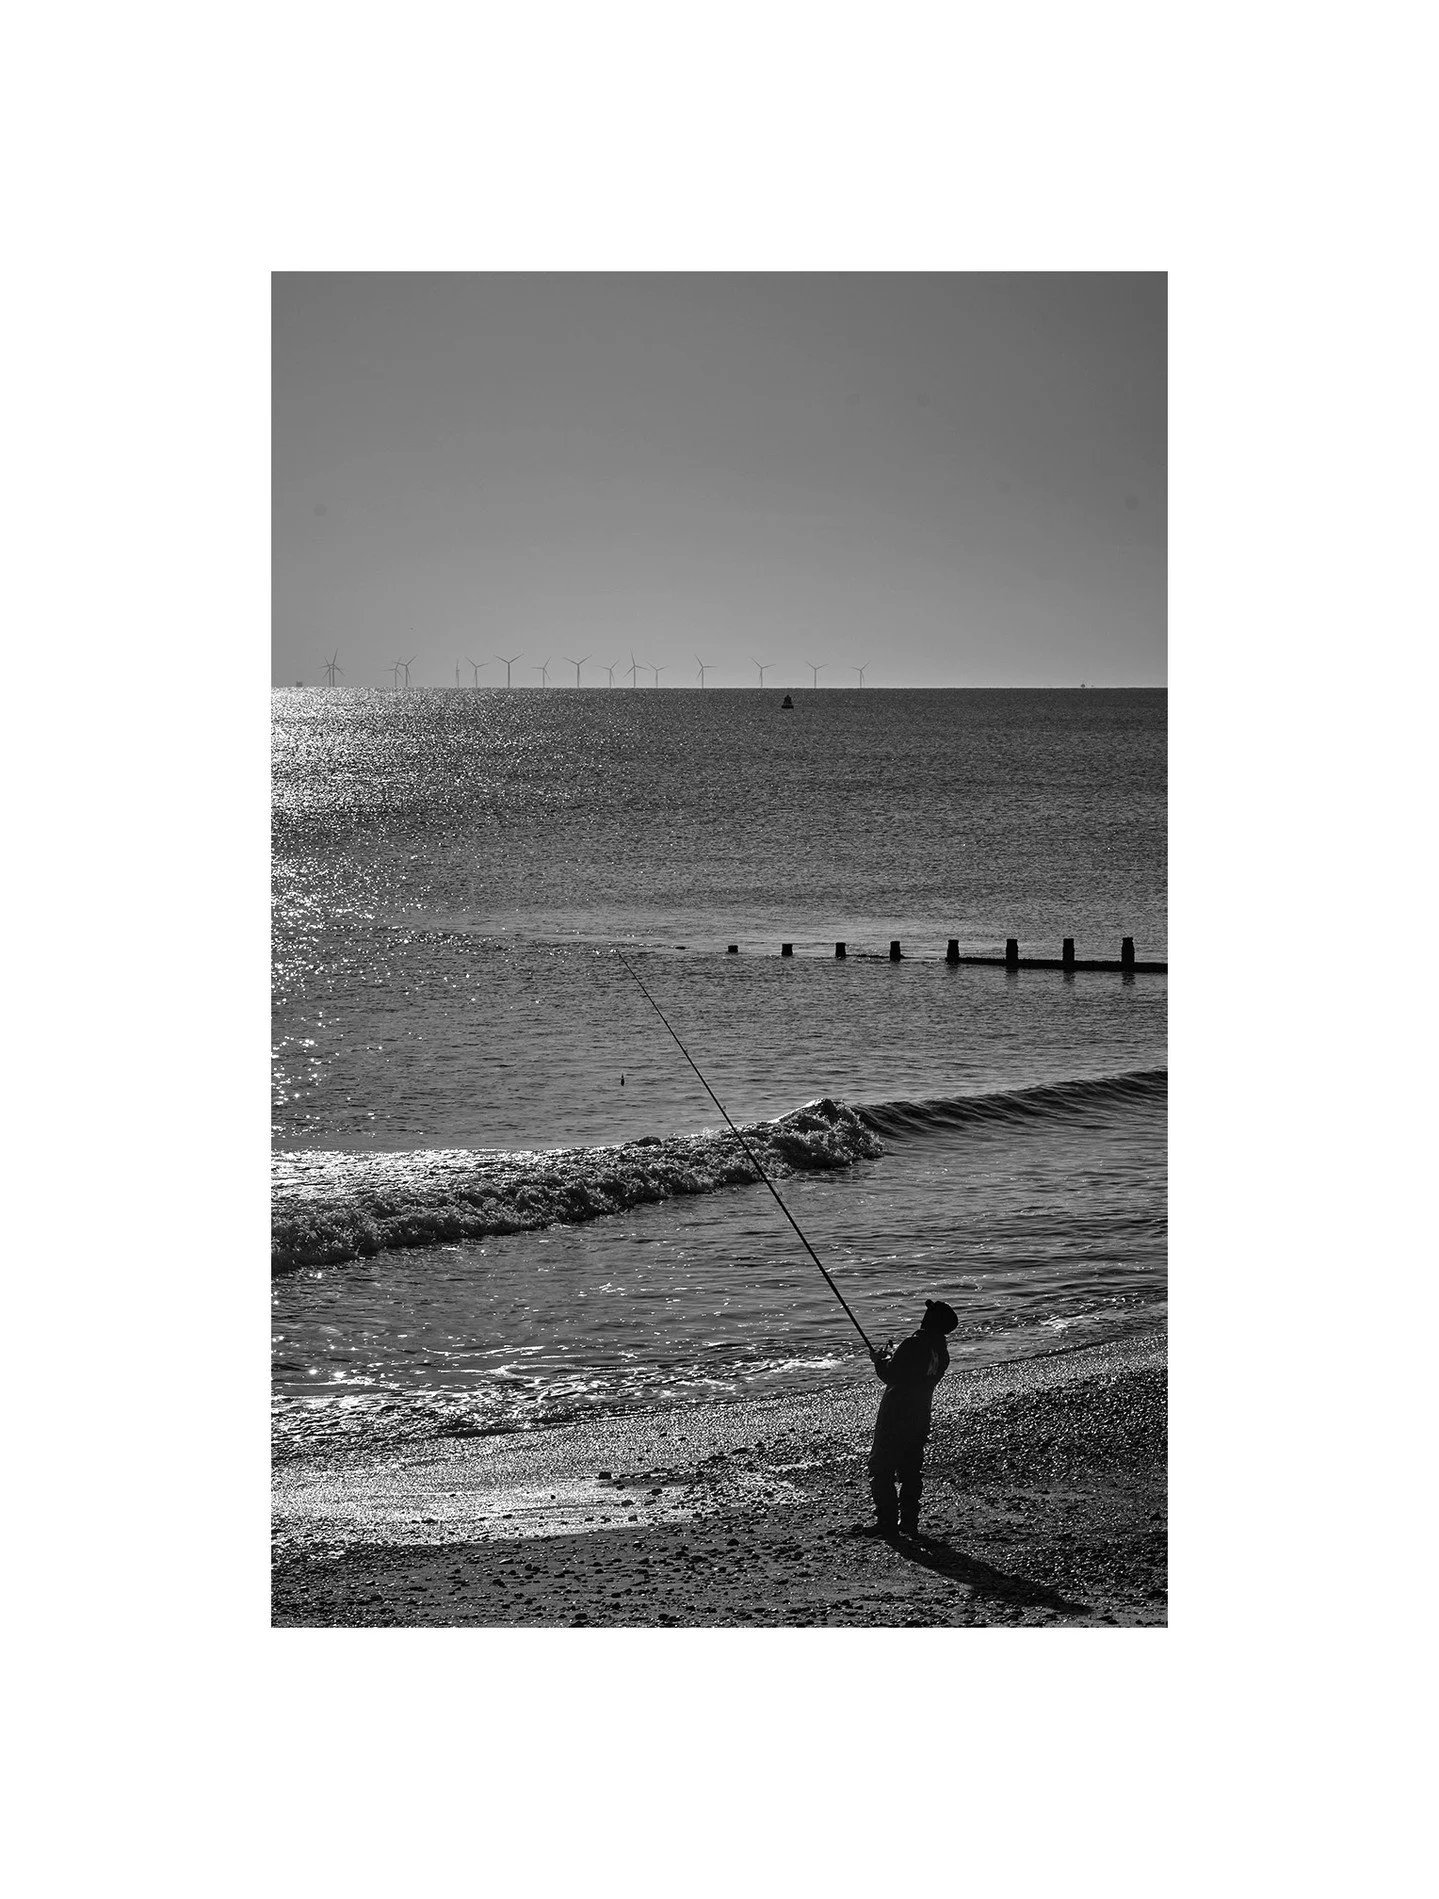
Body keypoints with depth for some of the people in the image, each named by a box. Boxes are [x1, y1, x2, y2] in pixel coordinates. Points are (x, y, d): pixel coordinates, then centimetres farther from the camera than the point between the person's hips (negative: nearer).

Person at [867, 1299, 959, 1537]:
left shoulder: (915, 1343, -19)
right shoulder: (942, 1352, 6)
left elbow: (891, 1374, -17)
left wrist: (880, 1359, 2)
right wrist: (892, 1355, 17)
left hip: (894, 1415, -7)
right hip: (920, 1418, 7)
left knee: (881, 1468, 1)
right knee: (910, 1470, 16)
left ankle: (888, 1522, -2)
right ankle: (909, 1522, 16)